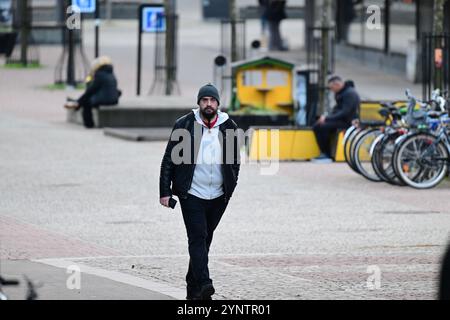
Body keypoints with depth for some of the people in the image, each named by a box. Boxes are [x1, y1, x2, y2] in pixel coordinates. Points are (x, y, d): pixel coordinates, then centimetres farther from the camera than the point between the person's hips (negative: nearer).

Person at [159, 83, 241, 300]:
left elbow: (235, 160, 16)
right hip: (192, 194, -3)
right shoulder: (185, 125, -3)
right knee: (198, 237, -14)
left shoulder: (228, 127, 5)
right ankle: (203, 284, -25)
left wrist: (230, 187, 8)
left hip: (218, 196, 3)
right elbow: (169, 160, -1)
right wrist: (165, 191, -5)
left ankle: (194, 289, 19)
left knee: (204, 239, 11)